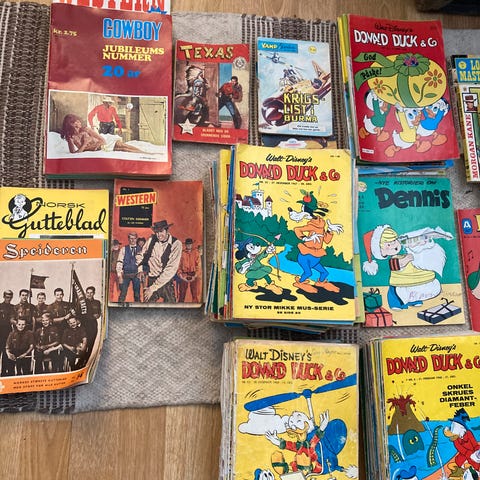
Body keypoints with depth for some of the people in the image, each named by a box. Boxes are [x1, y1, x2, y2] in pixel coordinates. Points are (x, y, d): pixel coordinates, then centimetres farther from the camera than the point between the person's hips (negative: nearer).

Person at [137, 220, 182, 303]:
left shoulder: (176, 244, -11)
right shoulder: (151, 239, -1)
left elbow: (171, 269, -16)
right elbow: (141, 255, 19)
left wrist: (152, 288, -17)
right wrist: (140, 270, 1)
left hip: (166, 282, -2)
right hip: (151, 280, 2)